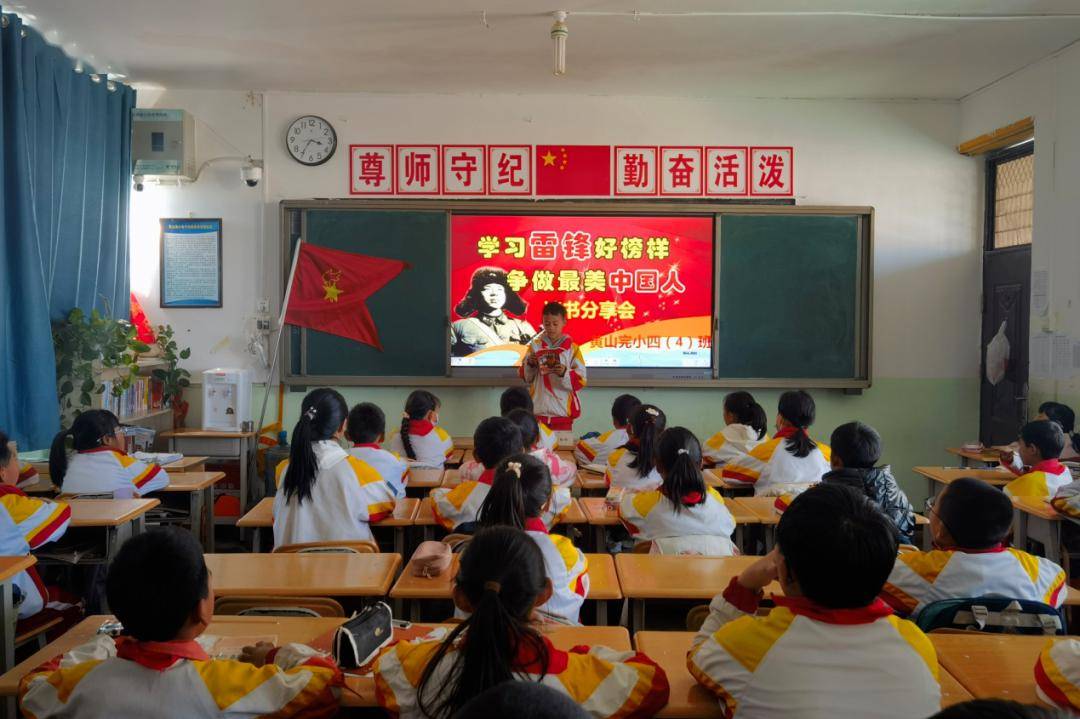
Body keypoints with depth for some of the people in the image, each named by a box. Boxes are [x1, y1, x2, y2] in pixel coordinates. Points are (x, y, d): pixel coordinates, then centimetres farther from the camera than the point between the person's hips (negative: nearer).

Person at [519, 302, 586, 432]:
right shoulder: (535, 345, 5)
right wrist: (530, 365, -9)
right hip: (537, 410, 2)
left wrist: (565, 373, -21)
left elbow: (580, 381, -5)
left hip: (562, 411, -2)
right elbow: (524, 377, 10)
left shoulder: (572, 348, -1)